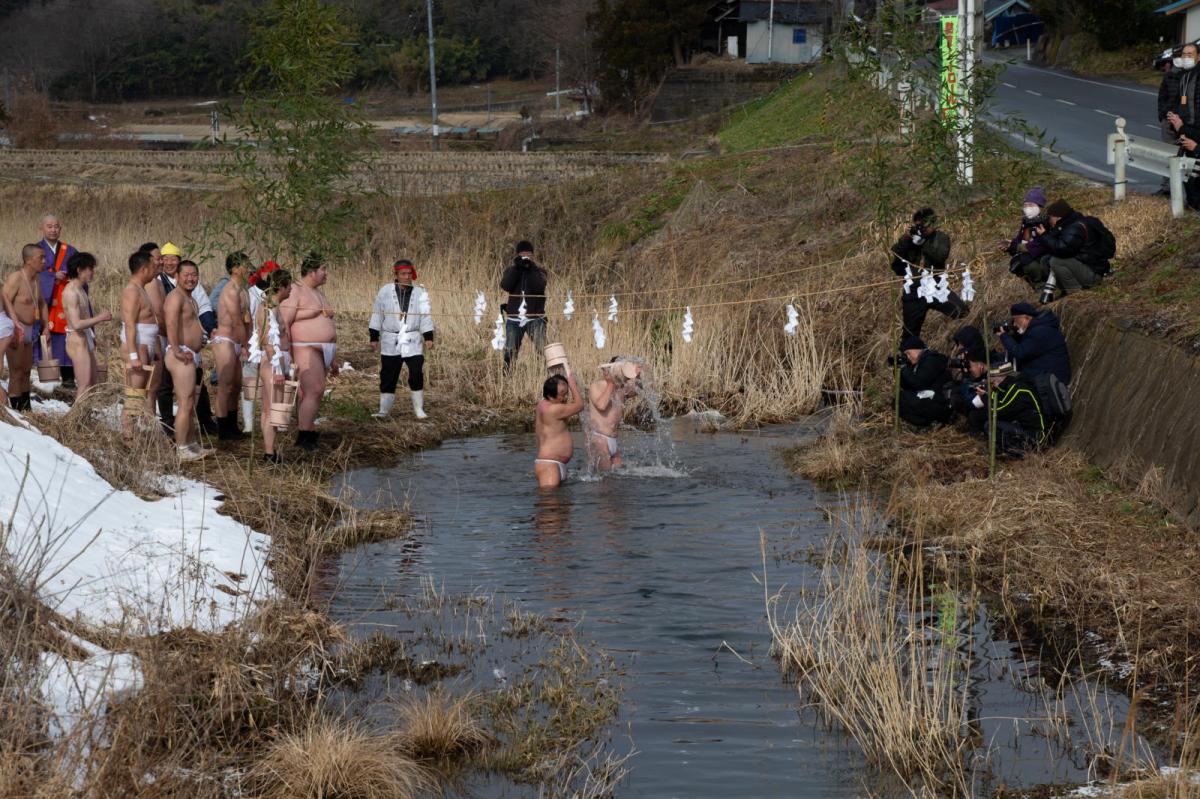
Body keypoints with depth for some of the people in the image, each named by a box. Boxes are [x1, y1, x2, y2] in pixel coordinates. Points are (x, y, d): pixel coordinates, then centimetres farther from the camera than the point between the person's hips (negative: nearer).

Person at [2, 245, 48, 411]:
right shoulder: (15, 278, -16)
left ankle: (27, 408, 24)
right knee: (16, 372, -8)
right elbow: (5, 303, -26)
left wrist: (45, 327, 21)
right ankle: (16, 409, -6)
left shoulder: (36, 280, 11)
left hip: (29, 331, 9)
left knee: (26, 371, 16)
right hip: (16, 332, -9)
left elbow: (42, 303, 26)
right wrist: (14, 328, -32)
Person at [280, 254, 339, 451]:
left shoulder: (318, 293, 19)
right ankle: (304, 436, -15)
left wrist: (333, 359, 26)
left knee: (312, 392, 7)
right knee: (315, 391, -16)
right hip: (305, 349, -9)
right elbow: (283, 324, -15)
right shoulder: (294, 292, -10)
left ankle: (309, 433, 9)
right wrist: (287, 357, -20)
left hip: (324, 351, 9)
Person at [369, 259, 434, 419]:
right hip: (390, 341, 0)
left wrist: (428, 337, -3)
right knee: (388, 376, 4)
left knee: (417, 374, -7)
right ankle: (384, 410, 12)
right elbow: (377, 314, 4)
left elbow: (425, 316, 4)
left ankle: (418, 408, 6)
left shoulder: (420, 293, 1)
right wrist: (374, 337, 2)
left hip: (413, 341, 0)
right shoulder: (385, 292, 0)